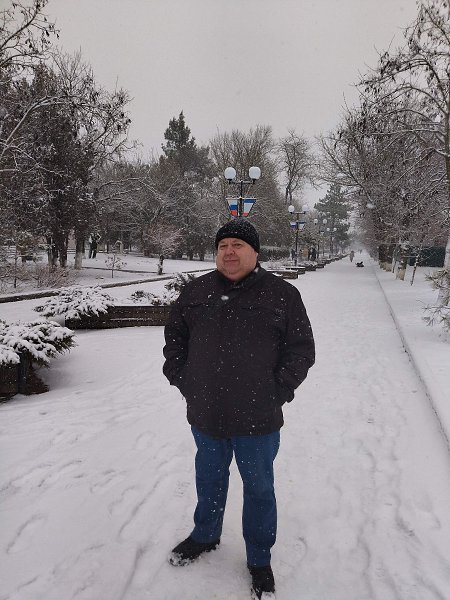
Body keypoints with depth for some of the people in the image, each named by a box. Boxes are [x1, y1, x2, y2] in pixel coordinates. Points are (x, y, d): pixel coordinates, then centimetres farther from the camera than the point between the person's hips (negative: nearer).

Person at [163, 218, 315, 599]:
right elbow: (174, 334, 13)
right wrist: (179, 377, 5)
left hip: (258, 420, -2)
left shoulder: (282, 294, -7)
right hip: (205, 414, 3)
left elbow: (301, 348, -4)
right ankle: (205, 536, 51)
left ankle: (259, 559, 38)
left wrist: (278, 392, -10)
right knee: (209, 480, 24)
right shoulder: (197, 291, 1)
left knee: (259, 489, 15)